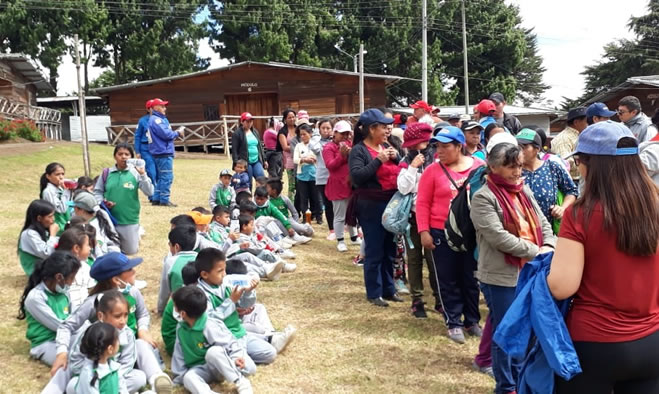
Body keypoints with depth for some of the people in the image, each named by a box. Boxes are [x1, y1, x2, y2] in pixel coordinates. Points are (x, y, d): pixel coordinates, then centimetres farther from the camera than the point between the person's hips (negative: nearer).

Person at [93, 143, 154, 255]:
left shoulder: (136, 173, -9)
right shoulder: (107, 173, -3)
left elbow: (149, 192, -16)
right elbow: (97, 191, 8)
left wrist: (143, 175, -25)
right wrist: (102, 202, -10)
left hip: (129, 220, -2)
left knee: (130, 251, 11)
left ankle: (137, 233, 39)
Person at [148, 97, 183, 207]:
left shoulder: (161, 119, 20)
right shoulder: (156, 120, -13)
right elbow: (165, 134, -20)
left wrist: (175, 134, 4)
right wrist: (177, 133, -6)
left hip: (160, 152, 11)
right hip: (163, 153, -11)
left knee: (161, 177, 14)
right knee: (167, 177, -8)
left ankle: (156, 198, 18)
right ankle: (164, 200, -6)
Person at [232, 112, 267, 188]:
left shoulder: (255, 132, 15)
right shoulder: (237, 134, -5)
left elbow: (260, 146, 21)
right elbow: (234, 150, -8)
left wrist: (264, 160, 18)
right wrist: (236, 163, -15)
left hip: (257, 161, 5)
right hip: (245, 163, -5)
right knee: (248, 184, 1)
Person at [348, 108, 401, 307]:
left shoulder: (387, 146, 11)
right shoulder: (358, 150, -8)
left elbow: (401, 171, 15)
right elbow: (357, 176, -21)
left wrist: (396, 157, -4)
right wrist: (379, 160, -20)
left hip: (391, 204, 7)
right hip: (371, 207, -7)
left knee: (389, 250, 15)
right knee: (374, 251, -1)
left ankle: (388, 289, 27)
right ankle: (374, 293, 11)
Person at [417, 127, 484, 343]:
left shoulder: (479, 167, 0)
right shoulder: (432, 170, -5)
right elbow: (422, 203, -4)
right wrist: (424, 231, -10)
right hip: (442, 233, -1)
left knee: (471, 278, 13)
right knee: (448, 280, 7)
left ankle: (472, 321, 28)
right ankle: (454, 323, 20)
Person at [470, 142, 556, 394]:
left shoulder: (524, 191, 11)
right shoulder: (483, 198, -13)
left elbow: (542, 223, 10)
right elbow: (498, 237, -21)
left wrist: (549, 246, -10)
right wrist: (536, 251, -19)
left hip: (529, 273, 7)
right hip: (500, 277, -7)